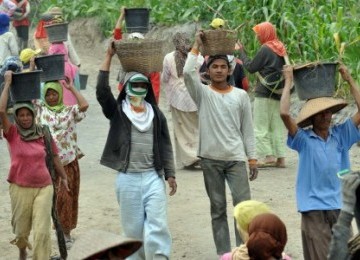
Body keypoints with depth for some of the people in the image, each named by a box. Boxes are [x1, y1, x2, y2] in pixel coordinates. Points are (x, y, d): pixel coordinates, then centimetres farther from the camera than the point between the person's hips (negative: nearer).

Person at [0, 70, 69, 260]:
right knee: (21, 229, 14)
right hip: (20, 188, 0)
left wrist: (63, 177, 23)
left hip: (44, 187, 1)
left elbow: (54, 157, 15)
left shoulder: (43, 134, 1)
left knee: (42, 231, -9)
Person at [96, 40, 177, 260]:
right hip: (128, 178, -1)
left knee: (157, 225, -7)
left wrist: (170, 174, 4)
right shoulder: (118, 112, 3)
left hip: (153, 176, 1)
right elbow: (102, 91, -13)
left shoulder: (156, 114, 8)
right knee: (133, 226, 6)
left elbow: (165, 145, 10)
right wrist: (109, 57, -15)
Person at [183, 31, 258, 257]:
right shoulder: (203, 94, 2)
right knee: (218, 208, 6)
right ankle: (224, 253, 11)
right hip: (210, 159, 0)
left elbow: (247, 129, 7)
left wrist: (252, 158, 4)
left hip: (236, 158, 0)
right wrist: (197, 46, -11)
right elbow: (188, 73, -17)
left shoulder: (241, 95, 5)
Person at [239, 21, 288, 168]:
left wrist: (242, 52, 3)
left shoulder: (265, 49, -12)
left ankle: (268, 156, -10)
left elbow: (251, 67, -7)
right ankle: (280, 157, 8)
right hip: (279, 94, 8)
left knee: (261, 126, -2)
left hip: (265, 94, -8)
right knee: (278, 126, 10)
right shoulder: (281, 49, 11)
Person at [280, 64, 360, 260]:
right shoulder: (304, 139, -3)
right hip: (314, 207, -3)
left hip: (340, 205, 3)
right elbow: (284, 114, -17)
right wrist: (288, 82, -9)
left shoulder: (340, 135, 6)